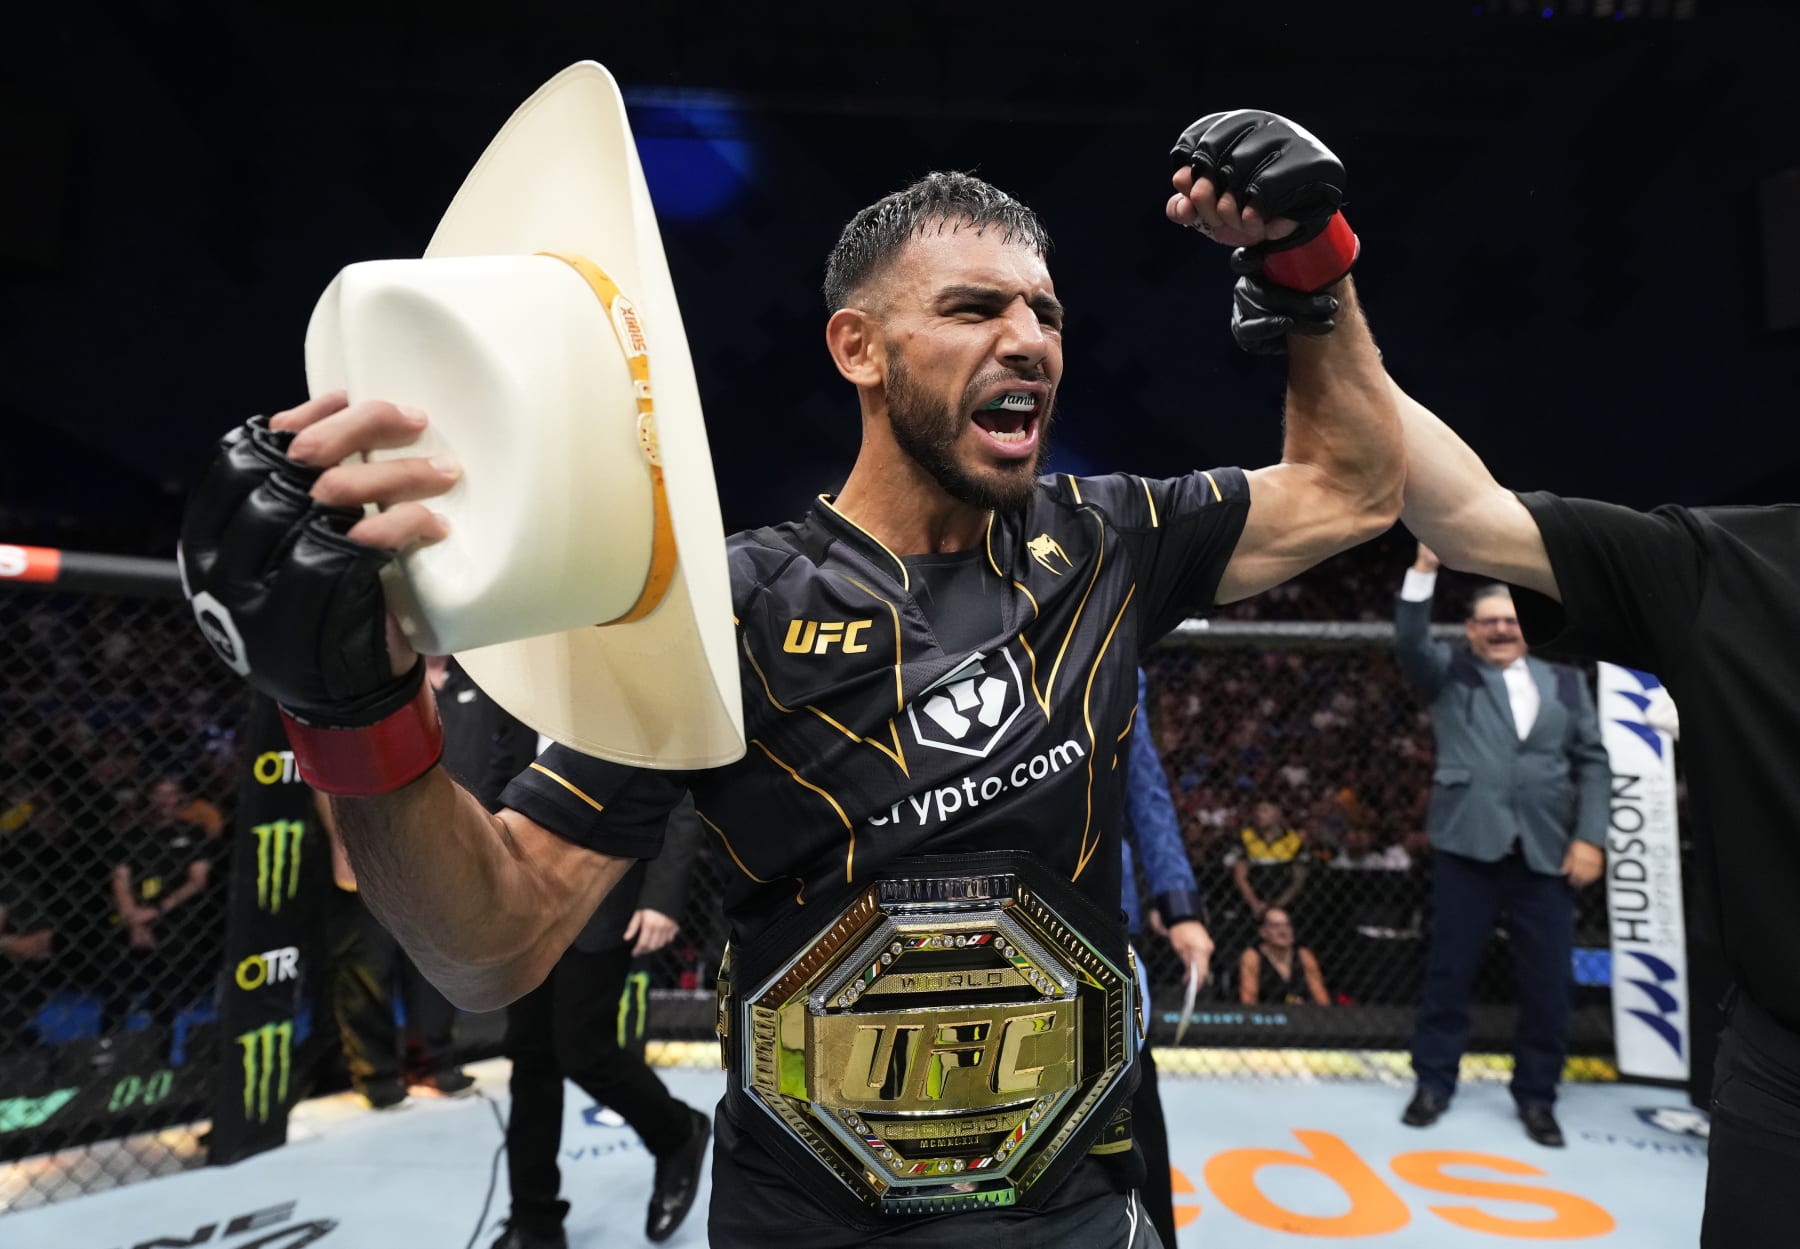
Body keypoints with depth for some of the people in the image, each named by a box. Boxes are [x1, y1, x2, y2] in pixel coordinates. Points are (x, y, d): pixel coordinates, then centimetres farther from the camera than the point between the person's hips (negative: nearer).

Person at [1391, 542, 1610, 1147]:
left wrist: (1590, 837, 0)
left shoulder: (1565, 679, 11)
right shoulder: (1451, 672, 5)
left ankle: (1536, 1096, 25)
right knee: (1449, 969, 6)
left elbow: (1592, 761, 9)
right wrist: (1425, 568, -24)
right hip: (1469, 845, -2)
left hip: (1547, 850, 2)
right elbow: (1410, 643, -15)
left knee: (1549, 979, 7)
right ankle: (1434, 1082, 21)